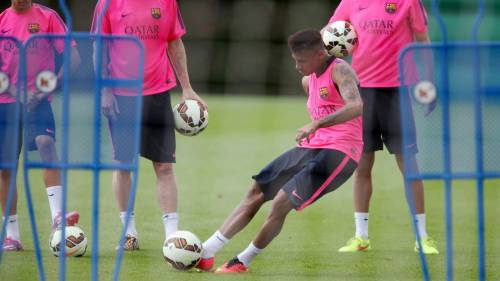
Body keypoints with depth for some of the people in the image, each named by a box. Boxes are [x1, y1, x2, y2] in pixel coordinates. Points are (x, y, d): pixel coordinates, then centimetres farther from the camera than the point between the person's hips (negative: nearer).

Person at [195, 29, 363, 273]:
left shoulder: (340, 71, -12)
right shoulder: (308, 81, 16)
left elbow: (356, 106, -32)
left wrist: (316, 125, -39)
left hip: (338, 152, -9)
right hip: (312, 147, 9)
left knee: (281, 202, -19)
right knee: (257, 191, 3)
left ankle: (243, 261, -2)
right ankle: (206, 252, 3)